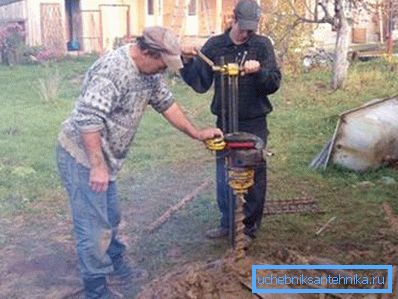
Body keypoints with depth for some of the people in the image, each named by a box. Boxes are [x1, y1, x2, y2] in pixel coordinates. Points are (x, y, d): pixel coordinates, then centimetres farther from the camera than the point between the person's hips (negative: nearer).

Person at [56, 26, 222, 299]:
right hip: (82, 156, -9)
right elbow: (88, 119, -31)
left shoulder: (149, 72, 3)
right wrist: (97, 166, -29)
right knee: (94, 226, -2)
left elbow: (166, 102, 15)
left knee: (111, 218, 22)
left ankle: (114, 263, 42)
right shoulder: (112, 70, -27)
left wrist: (197, 133, 14)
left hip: (104, 157, 9)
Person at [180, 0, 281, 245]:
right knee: (223, 174, 11)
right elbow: (200, 84, 0)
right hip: (224, 122, 2)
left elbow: (274, 84, -6)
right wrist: (188, 62, -16)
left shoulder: (262, 45, -4)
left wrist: (259, 71, -25)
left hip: (254, 123, -2)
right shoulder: (215, 45, 0)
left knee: (254, 176, 5)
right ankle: (227, 222, 28)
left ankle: (250, 227, 18)